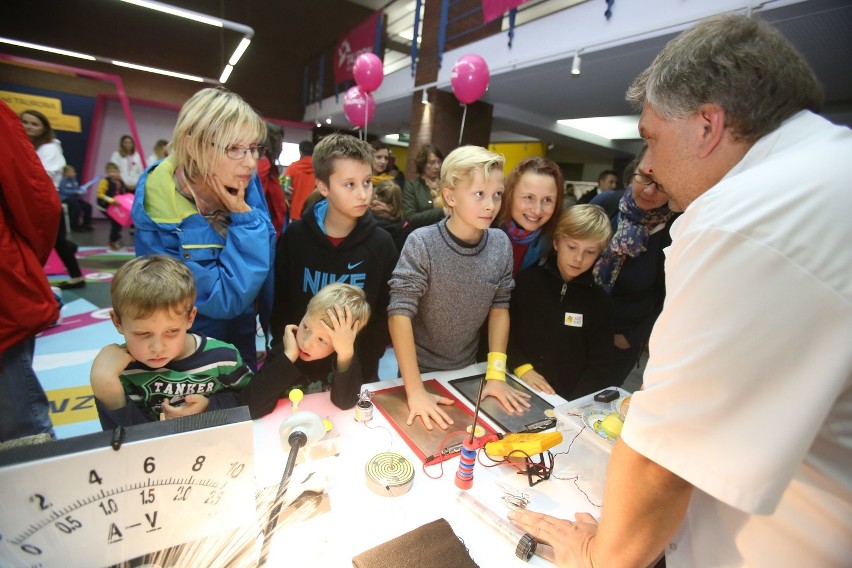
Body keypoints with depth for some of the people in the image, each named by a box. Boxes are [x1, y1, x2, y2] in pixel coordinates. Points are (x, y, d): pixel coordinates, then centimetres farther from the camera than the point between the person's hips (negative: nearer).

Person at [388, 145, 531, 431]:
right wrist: (415, 390, -27)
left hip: (467, 370, 4)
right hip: (420, 369, -3)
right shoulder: (422, 243, -24)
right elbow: (400, 313, -26)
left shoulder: (501, 245, -10)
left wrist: (496, 374, -8)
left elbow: (499, 308, -4)